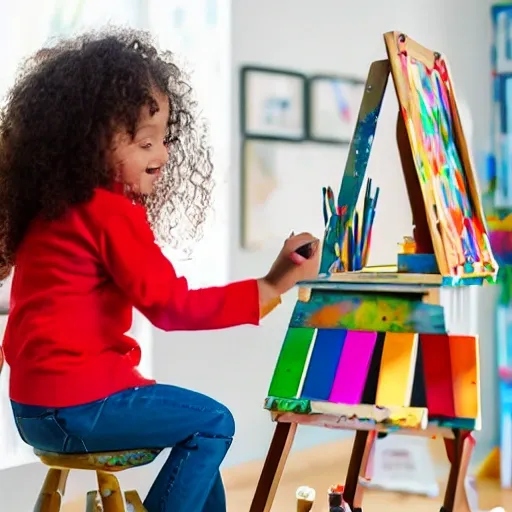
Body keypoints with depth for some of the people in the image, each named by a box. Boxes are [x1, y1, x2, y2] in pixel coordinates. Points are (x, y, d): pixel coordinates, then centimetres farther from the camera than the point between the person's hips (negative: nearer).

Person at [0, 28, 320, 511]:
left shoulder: (50, 203, 10)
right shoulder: (111, 212, -19)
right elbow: (174, 308, -23)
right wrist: (273, 285, -24)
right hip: (75, 403, -10)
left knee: (195, 420, 19)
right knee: (213, 421, -2)